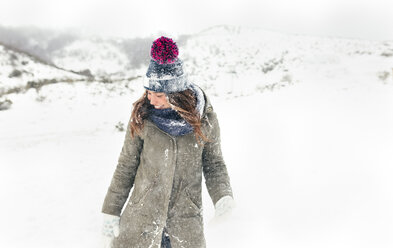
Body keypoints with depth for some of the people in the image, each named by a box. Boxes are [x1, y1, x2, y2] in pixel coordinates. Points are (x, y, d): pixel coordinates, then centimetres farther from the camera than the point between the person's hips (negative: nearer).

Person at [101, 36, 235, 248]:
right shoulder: (142, 116, -9)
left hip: (186, 220, 0)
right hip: (142, 214, 0)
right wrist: (111, 211, 3)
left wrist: (223, 195, -14)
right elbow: (126, 167, 0)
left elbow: (213, 163, 3)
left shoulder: (205, 119, -9)